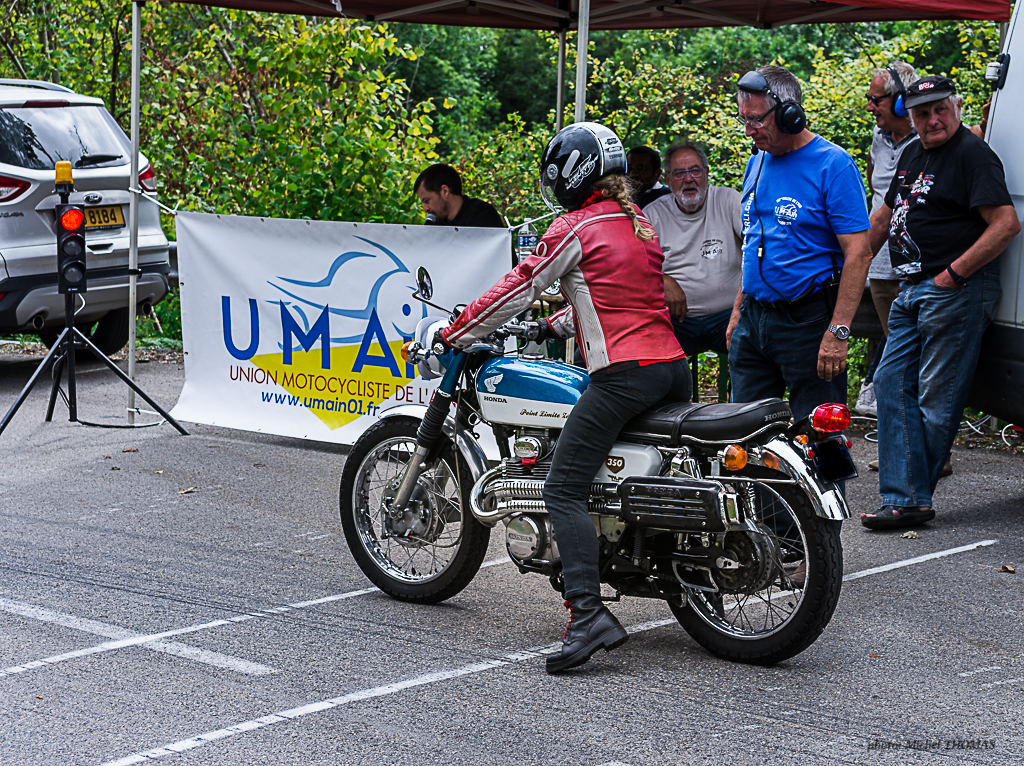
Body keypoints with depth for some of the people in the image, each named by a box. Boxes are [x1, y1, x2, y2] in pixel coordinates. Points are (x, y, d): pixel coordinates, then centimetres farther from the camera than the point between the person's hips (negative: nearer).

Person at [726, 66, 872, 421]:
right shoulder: (757, 163, 13)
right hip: (753, 319, 7)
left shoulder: (833, 163, -11)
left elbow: (858, 253, -15)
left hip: (808, 322, -7)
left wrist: (838, 331, -21)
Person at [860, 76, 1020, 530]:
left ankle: (910, 495, 3)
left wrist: (954, 273, -18)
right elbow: (883, 219, 29)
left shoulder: (973, 154, -10)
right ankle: (905, 499, 4)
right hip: (912, 293, 10)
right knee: (892, 385, 4)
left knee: (936, 399, -4)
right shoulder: (913, 156, 17)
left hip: (956, 291, -9)